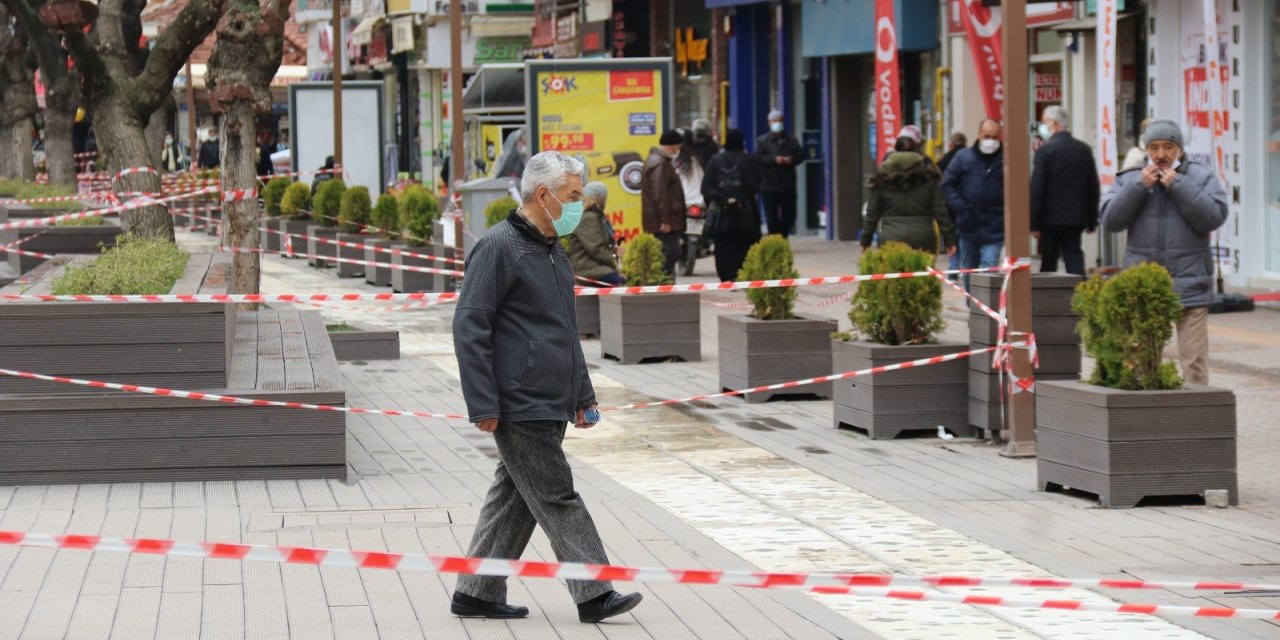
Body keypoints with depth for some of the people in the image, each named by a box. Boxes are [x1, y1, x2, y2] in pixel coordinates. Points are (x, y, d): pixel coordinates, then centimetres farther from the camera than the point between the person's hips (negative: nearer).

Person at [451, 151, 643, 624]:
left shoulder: (552, 252, 18)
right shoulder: (499, 247, -11)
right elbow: (469, 326, -15)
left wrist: (582, 394, 24)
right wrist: (483, 405, -18)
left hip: (550, 407, 9)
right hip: (520, 407, -9)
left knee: (514, 501, 11)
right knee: (558, 499, -6)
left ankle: (476, 594, 17)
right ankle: (594, 594, -4)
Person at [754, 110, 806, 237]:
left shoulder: (791, 141, 13)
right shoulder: (762, 141, 2)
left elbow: (801, 154, 6)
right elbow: (758, 158, -10)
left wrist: (792, 159, -15)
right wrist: (774, 160, -22)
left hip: (788, 185, 3)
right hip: (769, 187, -3)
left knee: (789, 215, 6)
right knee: (772, 217, -4)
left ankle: (782, 236, 25)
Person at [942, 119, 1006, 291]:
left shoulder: (1006, 160, -4)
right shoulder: (964, 157, 3)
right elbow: (947, 184, 5)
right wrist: (959, 206, -6)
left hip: (994, 230, -3)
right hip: (968, 226, 3)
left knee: (989, 268, -14)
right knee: (969, 270, 15)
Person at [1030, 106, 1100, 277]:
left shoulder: (1045, 151, -11)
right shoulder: (1085, 150, 6)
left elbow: (1037, 190, -13)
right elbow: (1094, 188, 10)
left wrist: (1034, 223, -9)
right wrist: (1091, 221, 16)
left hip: (1052, 218, -4)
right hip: (1076, 218, 4)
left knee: (1048, 264, 6)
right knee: (1074, 261, 4)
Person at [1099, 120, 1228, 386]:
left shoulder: (1202, 177, 6)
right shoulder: (1129, 180, 11)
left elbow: (1214, 217, -9)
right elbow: (1110, 221, -1)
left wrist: (1177, 185, -11)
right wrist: (1139, 186, -9)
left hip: (1189, 286, -2)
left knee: (1194, 362, -6)